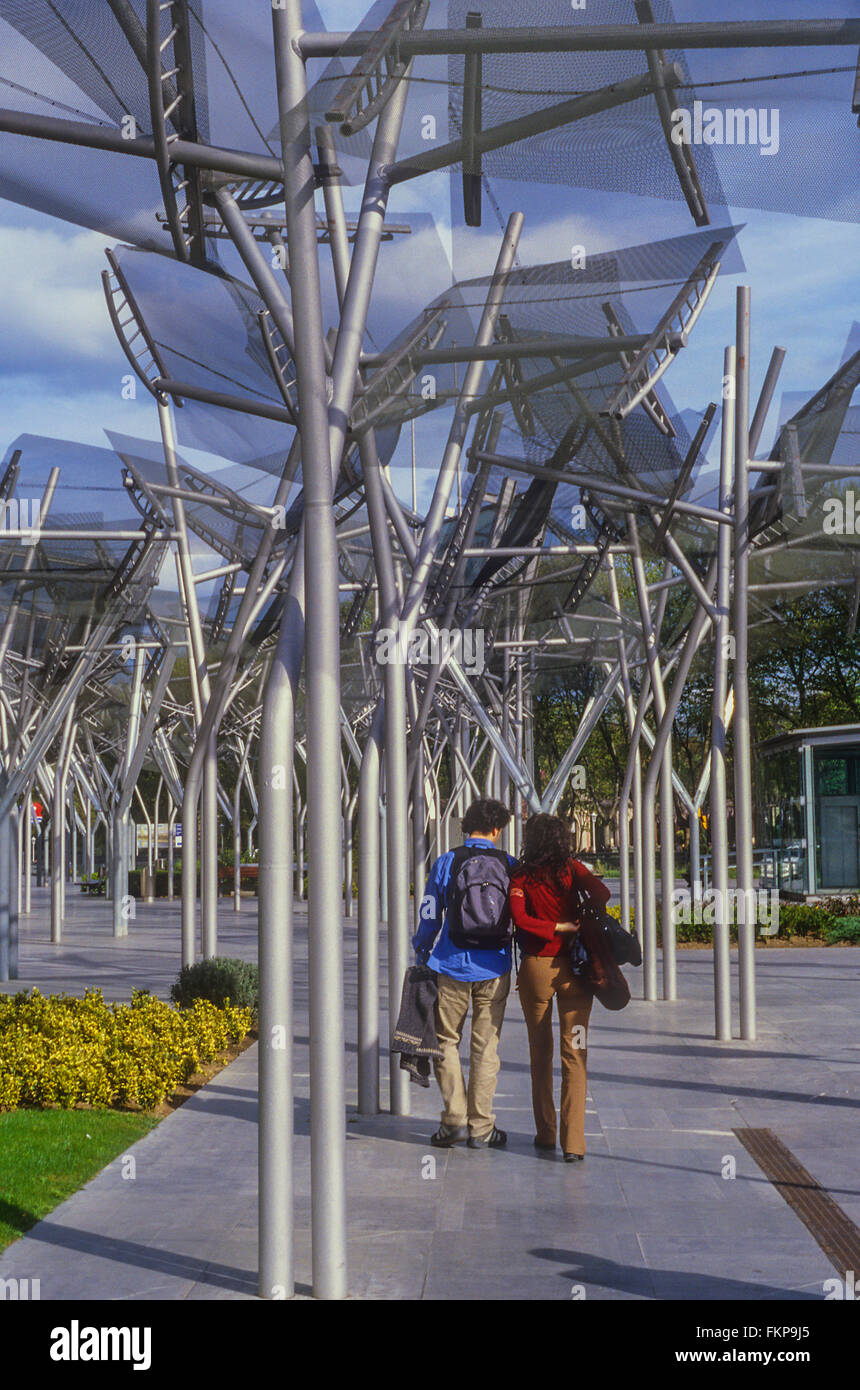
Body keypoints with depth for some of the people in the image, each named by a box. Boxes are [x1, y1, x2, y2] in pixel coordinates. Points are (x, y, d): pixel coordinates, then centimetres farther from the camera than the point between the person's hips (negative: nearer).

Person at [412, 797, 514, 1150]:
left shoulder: (446, 862, -2)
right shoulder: (510, 865, 1)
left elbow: (429, 918, 0)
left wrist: (421, 960, 12)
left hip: (452, 966, -1)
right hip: (494, 969, 1)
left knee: (446, 1041, 10)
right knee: (485, 1047, 8)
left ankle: (455, 1119, 4)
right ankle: (481, 1128, 11)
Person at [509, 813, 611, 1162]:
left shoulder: (521, 876, -3)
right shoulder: (572, 868, -1)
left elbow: (520, 919, -16)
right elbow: (601, 894, -14)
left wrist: (559, 927, -8)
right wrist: (578, 924, -1)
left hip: (535, 967, 0)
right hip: (573, 967, 0)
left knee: (541, 1052, 15)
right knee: (574, 1053, -2)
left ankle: (545, 1132, 22)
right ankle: (573, 1141, -9)